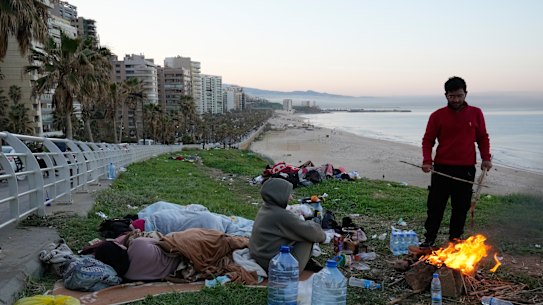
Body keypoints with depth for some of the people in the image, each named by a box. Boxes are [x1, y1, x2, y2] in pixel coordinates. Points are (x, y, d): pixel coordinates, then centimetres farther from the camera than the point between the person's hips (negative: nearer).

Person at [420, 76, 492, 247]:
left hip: (466, 169, 1)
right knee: (435, 206, 2)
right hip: (441, 169, -1)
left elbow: (483, 138, 11)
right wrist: (427, 160, -13)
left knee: (461, 208, 8)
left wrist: (486, 158, -2)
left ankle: (455, 240, 21)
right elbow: (428, 140, 1)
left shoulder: (476, 113, 4)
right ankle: (429, 239, 13)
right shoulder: (437, 116, -1)